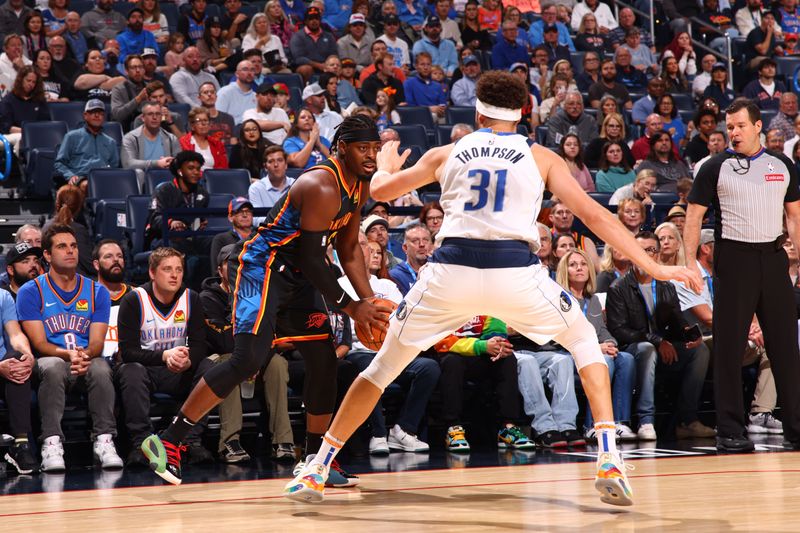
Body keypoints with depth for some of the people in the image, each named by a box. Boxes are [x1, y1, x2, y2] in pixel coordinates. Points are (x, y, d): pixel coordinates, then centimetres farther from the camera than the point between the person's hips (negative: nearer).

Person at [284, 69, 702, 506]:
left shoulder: (446, 154, 19)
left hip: (450, 271, 1)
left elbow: (380, 191, 28)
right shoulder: (540, 157, 16)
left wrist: (386, 165, 52)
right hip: (515, 270, -1)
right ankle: (609, 461, 8)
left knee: (384, 366, 18)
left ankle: (316, 470, 17)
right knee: (585, 341, 23)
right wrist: (652, 267, 13)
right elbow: (594, 215, 11)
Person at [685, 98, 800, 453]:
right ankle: (730, 432, 2)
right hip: (734, 260, -3)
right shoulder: (716, 167, 2)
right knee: (729, 347, -2)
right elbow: (694, 216, 2)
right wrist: (690, 263, -8)